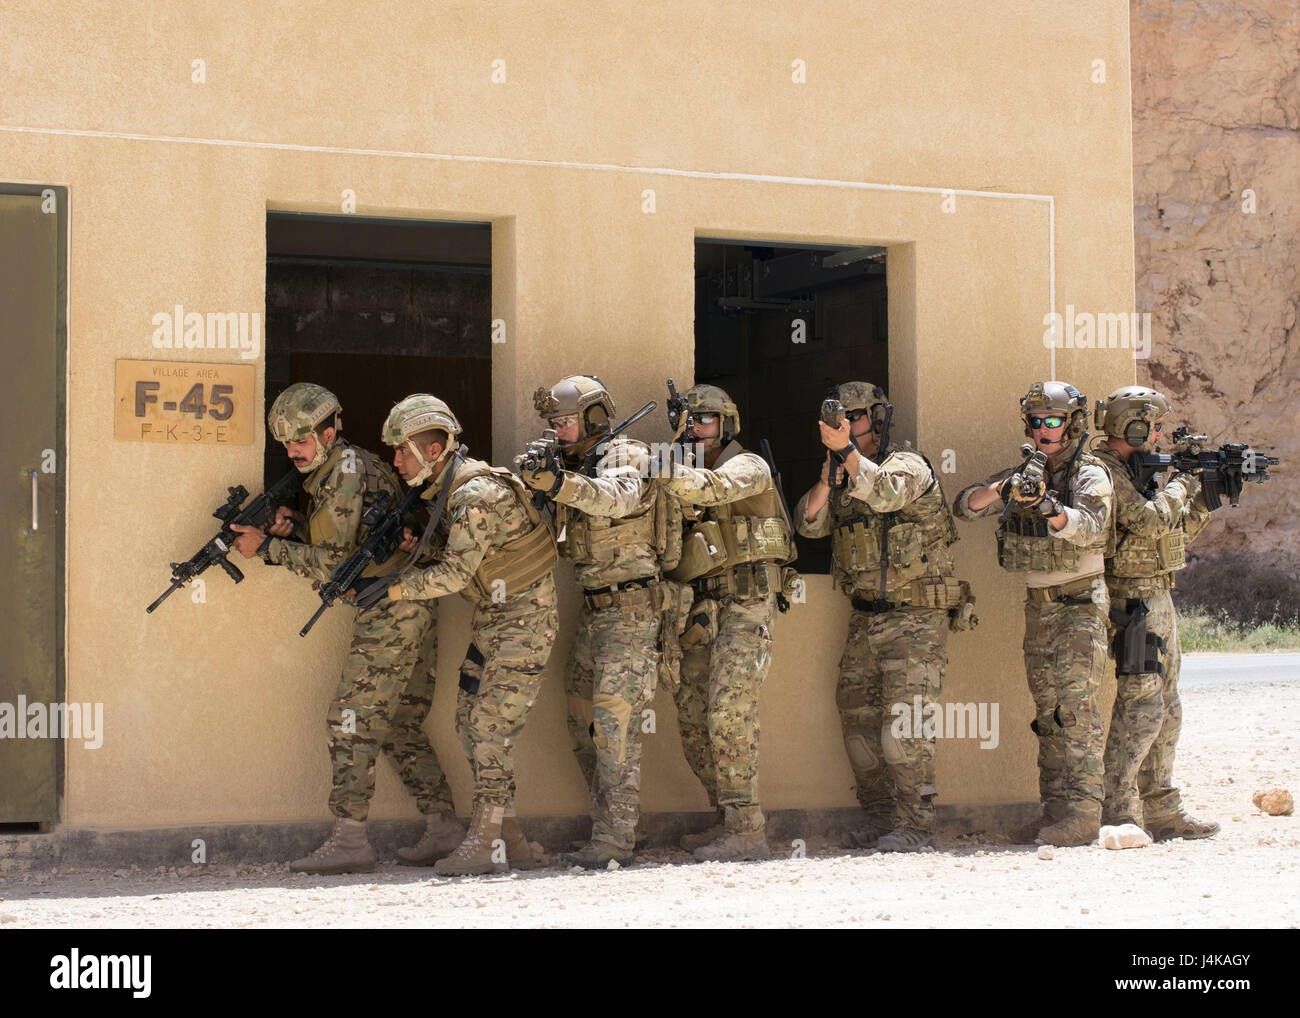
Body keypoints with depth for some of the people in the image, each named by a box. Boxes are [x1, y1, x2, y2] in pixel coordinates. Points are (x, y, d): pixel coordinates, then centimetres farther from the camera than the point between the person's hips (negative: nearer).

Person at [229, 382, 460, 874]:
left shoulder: (347, 473, -13)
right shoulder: (331, 473, 17)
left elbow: (332, 562, -17)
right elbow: (346, 540, 21)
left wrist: (267, 546, -13)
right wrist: (296, 525, 4)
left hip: (388, 614, -10)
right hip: (412, 613, 10)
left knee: (351, 723, -9)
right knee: (400, 727, 14)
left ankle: (349, 839, -11)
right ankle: (444, 828, 15)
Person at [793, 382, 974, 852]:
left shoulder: (909, 465, -9)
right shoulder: (843, 475, 13)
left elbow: (885, 492, -31)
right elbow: (809, 522, 0)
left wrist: (847, 448, -44)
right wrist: (828, 478, -17)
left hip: (915, 618, -8)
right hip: (865, 620, 8)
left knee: (904, 720, -12)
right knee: (858, 720, 8)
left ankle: (916, 825, -8)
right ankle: (879, 818, 19)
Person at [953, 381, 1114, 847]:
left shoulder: (1090, 474, -8)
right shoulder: (1027, 471, 10)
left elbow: (1091, 526, -26)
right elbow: (965, 506, 3)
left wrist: (1046, 506, -43)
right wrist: (1001, 489, -18)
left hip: (1079, 604, -7)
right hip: (1037, 605, 7)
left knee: (1076, 708, -13)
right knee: (1047, 712, 8)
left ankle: (1083, 813, -15)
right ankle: (1054, 807, 12)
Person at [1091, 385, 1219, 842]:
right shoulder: (1105, 471, -13)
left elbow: (1178, 533, 23)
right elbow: (1150, 522, -26)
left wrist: (1206, 498, 10)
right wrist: (1179, 488, -10)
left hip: (1157, 600, 10)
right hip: (1133, 602, -10)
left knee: (1166, 710, 11)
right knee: (1140, 705, -12)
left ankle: (1161, 811, 15)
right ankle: (1116, 812, -9)